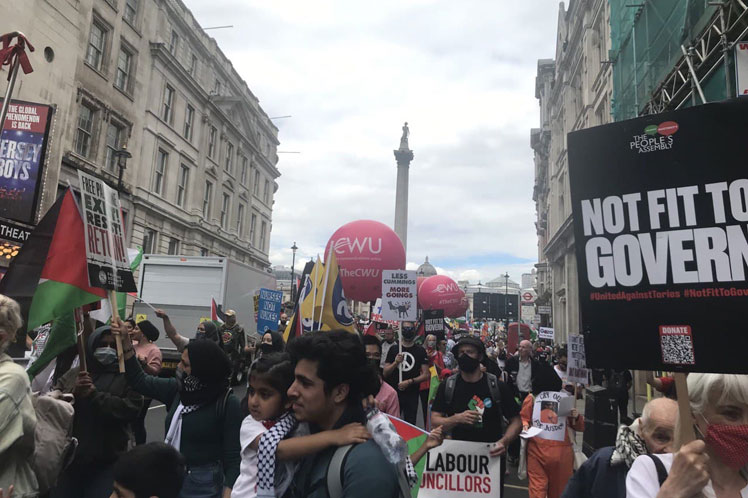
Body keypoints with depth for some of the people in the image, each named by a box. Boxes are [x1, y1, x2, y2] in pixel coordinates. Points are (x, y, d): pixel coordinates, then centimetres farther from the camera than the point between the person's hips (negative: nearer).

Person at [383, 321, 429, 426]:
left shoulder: (420, 350, 3)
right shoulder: (393, 349, 6)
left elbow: (425, 375, -1)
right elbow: (385, 373, 4)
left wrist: (409, 382, -14)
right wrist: (396, 362, -13)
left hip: (412, 394, -1)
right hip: (394, 393, 1)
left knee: (410, 425, 4)